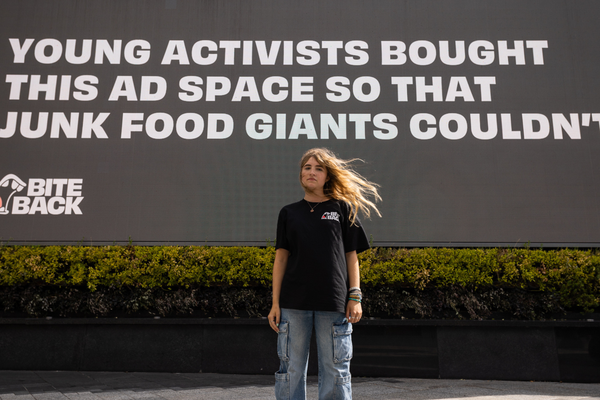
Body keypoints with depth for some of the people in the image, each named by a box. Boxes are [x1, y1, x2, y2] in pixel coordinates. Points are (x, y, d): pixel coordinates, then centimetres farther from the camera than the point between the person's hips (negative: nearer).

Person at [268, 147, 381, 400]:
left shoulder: (342, 209, 9)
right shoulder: (289, 213, 11)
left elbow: (351, 255, 8)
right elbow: (281, 258, 9)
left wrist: (355, 296, 0)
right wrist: (275, 302, 3)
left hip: (333, 303, -1)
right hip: (293, 303, 1)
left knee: (335, 370, 4)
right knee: (291, 368, 6)